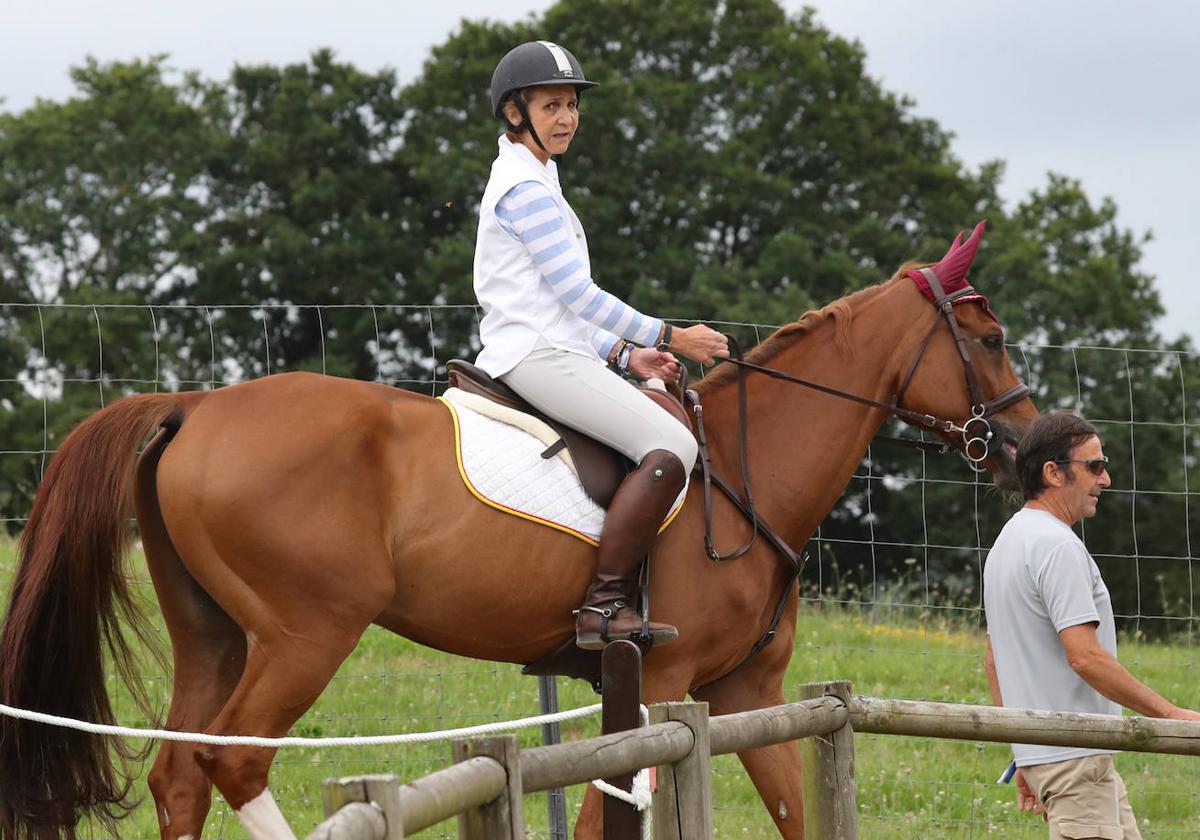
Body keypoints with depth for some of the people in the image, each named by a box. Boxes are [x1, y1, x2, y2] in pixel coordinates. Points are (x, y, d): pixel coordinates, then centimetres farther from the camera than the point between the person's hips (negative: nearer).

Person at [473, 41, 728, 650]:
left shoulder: (530, 182, 23)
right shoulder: (526, 187, -9)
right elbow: (576, 293, -14)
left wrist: (627, 355, 14)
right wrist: (670, 337, -9)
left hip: (549, 353, 11)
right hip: (538, 357, -11)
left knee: (670, 437, 20)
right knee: (670, 448, -25)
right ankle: (603, 605, -29)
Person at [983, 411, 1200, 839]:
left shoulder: (1007, 542, 17)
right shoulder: (1057, 545, -16)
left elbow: (993, 660, 22)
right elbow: (1086, 657, -23)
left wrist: (1026, 758, 25)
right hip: (1074, 755, -10)